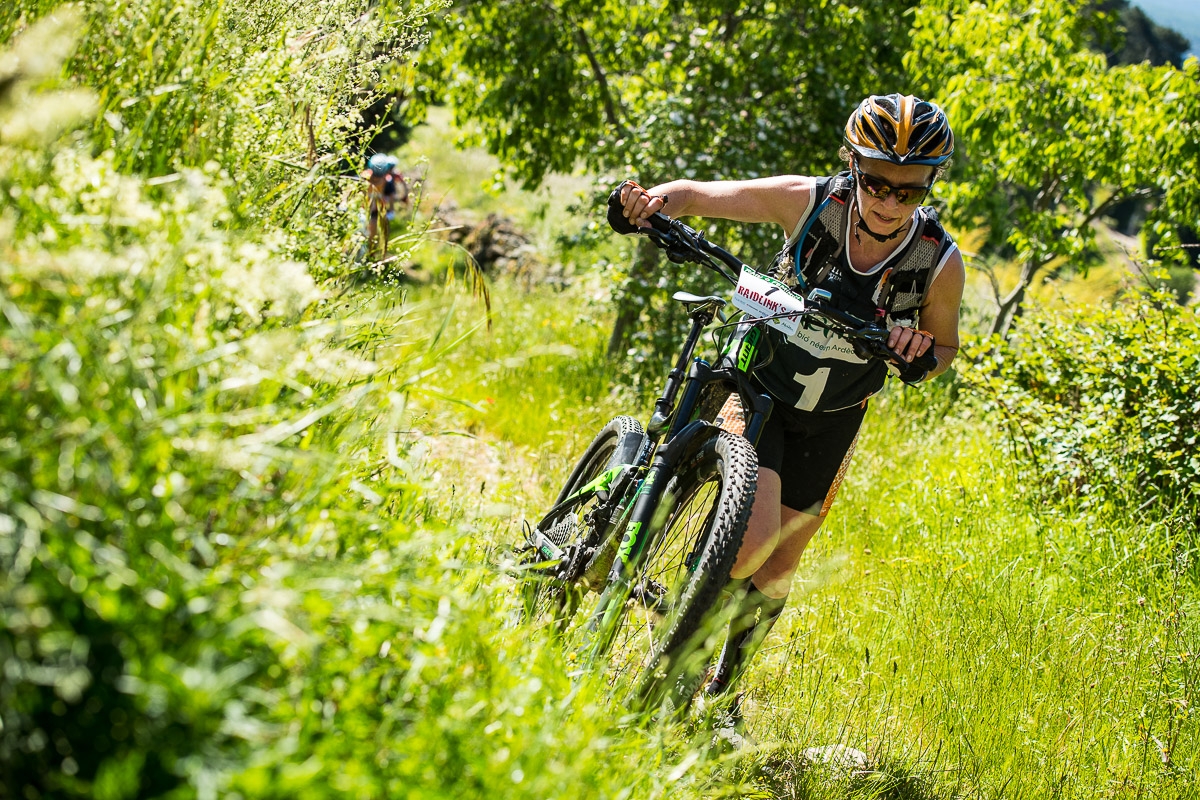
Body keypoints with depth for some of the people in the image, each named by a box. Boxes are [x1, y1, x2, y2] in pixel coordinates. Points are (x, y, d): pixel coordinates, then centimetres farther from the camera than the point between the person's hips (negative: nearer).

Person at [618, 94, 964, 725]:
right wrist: (652, 201, -37)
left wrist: (918, 354, -25)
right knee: (752, 540, -23)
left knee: (777, 568, 11)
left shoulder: (940, 260, -18)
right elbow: (697, 194, -14)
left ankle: (724, 686, 35)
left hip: (831, 418, 2)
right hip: (759, 387, -2)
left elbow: (944, 347, -1)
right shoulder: (810, 201, -21)